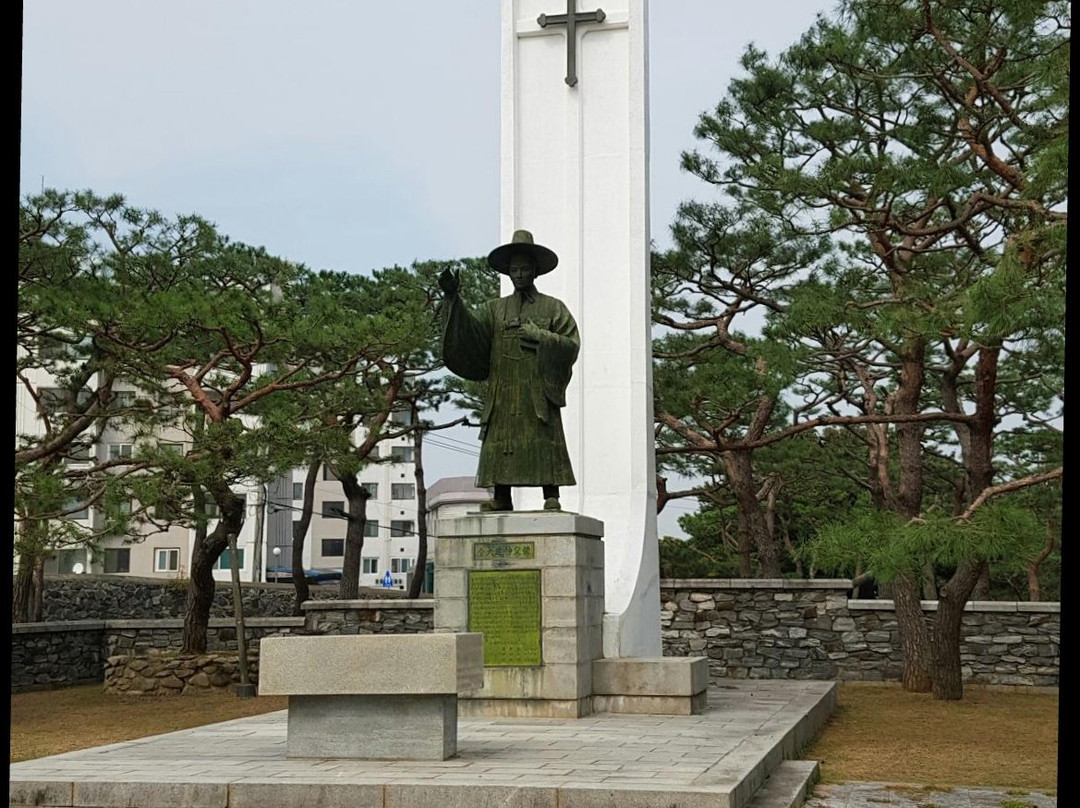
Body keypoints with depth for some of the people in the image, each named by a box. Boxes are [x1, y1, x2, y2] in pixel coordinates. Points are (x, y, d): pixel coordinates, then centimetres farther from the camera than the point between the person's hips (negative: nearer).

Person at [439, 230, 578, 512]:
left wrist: (539, 336, -8)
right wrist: (453, 299, -16)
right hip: (503, 393, 3)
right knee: (500, 445, -3)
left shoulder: (553, 308, 11)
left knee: (544, 444, -10)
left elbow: (571, 345, 3)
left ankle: (552, 499, -11)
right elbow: (470, 327, -1)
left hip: (538, 391, -3)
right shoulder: (496, 309, 17)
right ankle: (502, 500, -1)